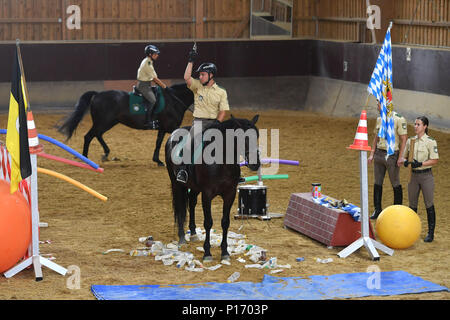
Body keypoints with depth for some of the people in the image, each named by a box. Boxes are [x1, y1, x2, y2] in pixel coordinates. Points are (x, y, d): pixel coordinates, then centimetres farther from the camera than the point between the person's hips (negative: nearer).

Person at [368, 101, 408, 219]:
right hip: (379, 154, 7)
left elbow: (404, 139, -12)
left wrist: (401, 157, -15)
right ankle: (377, 209, 14)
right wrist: (372, 154, 12)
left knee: (395, 184, 3)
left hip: (392, 155, -7)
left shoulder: (399, 120, -11)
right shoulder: (379, 119, 11)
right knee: (377, 183, 7)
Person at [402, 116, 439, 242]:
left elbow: (434, 160, -11)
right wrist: (406, 162, -7)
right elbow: (405, 156, 16)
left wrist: (420, 164, -22)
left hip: (426, 175, -5)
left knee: (429, 205, 0)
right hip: (413, 175, 5)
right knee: (412, 204, 10)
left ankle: (431, 233, 6)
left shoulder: (430, 142, -8)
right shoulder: (410, 141, 9)